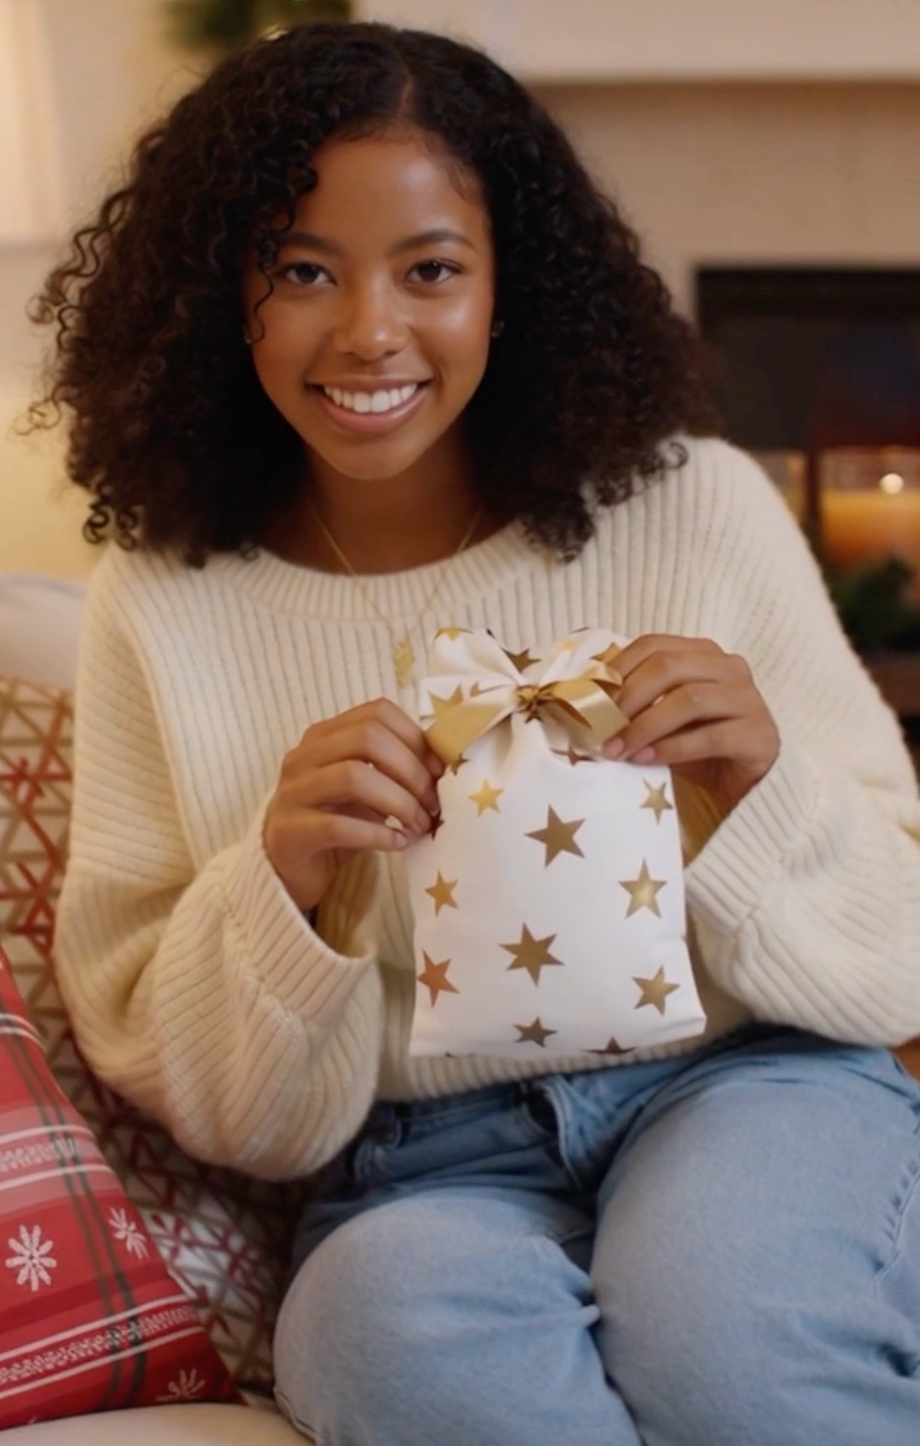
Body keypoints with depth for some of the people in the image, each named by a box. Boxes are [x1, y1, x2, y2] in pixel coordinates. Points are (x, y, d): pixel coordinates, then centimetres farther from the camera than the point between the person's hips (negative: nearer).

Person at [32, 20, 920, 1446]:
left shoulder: (692, 507, -1)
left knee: (714, 1313, -33)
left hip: (742, 1083, 0)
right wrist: (284, 887, -18)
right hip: (425, 1175, 1)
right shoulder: (164, 608, 1)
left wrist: (754, 795, -17)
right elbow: (199, 1096, 2)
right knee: (394, 1322, -33)